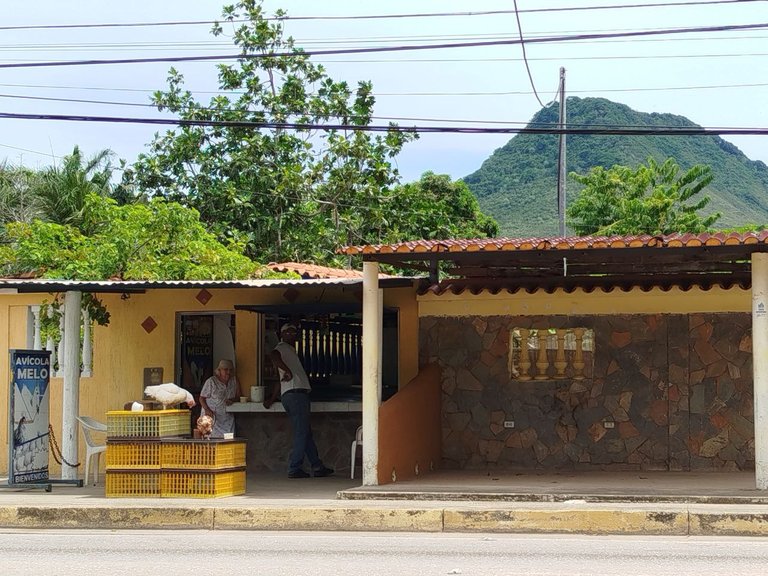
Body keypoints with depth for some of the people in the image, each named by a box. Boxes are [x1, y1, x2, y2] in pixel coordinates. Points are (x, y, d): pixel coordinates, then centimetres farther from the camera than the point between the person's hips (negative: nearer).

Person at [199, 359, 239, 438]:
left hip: (227, 419, 4)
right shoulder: (211, 382, -4)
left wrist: (231, 400, -5)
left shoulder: (233, 381, 9)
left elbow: (236, 395, 18)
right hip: (212, 417, -4)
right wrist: (207, 410, -17)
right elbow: (202, 398, -1)